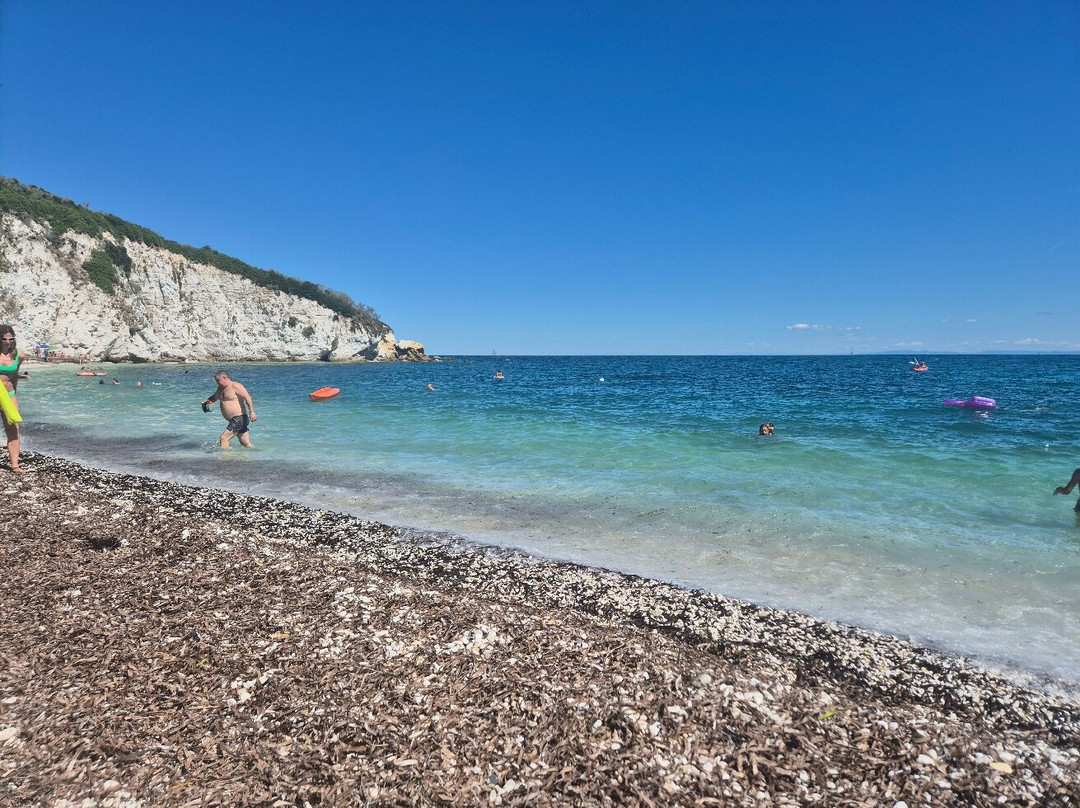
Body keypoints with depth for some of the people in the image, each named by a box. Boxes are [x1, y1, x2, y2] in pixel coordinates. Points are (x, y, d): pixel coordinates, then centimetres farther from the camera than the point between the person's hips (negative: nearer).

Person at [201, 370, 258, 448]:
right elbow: (214, 398, 33)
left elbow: (248, 397, -21)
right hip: (235, 420, 9)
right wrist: (207, 401, 10)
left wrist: (252, 412, -31)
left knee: (224, 438, -11)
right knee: (246, 444, 7)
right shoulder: (221, 388, 17)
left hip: (239, 418, -9)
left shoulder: (235, 386, -11)